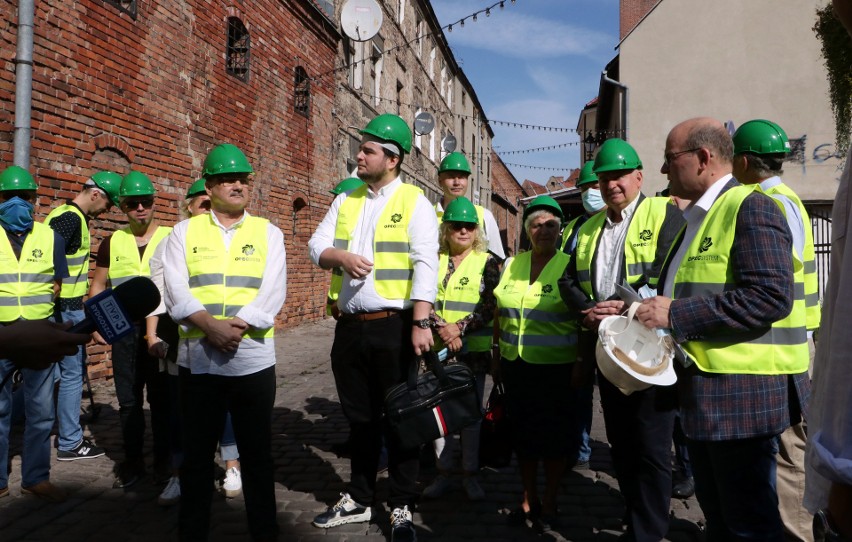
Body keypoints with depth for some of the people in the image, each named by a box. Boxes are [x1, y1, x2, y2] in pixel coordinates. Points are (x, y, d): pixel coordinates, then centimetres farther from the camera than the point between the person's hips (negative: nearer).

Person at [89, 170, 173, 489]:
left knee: (161, 396, 6)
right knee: (128, 398, 9)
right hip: (123, 329, 3)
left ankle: (163, 460, 18)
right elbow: (98, 286, 14)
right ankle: (132, 461, 21)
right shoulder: (112, 243, 9)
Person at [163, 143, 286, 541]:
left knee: (257, 452, 10)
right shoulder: (184, 232, 8)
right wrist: (211, 326, -19)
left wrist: (237, 327, -17)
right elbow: (176, 292, -4)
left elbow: (273, 293, -5)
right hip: (197, 359, 1)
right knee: (196, 453, 11)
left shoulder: (268, 233, 6)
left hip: (253, 358, 0)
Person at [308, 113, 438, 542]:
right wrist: (341, 256, -15)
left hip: (393, 326, -5)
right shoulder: (345, 201, 13)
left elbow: (425, 266, -14)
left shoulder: (414, 202, -5)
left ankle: (401, 508, 19)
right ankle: (359, 499, 32)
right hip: (350, 326, 6)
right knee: (359, 418, 16)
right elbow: (316, 245, 7)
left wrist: (420, 322, -23)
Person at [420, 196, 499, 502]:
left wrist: (459, 328, -18)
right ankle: (443, 473, 19)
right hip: (438, 347, 2)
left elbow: (489, 307, -7)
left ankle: (470, 474, 18)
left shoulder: (486, 262, 2)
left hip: (473, 348, -2)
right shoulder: (434, 260, 8)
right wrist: (441, 327, -16)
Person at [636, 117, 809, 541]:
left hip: (741, 394, -9)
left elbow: (771, 296, -25)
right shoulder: (698, 218, 16)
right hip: (702, 393, 10)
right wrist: (639, 310, 11)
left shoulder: (751, 207, -13)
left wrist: (676, 315, -23)